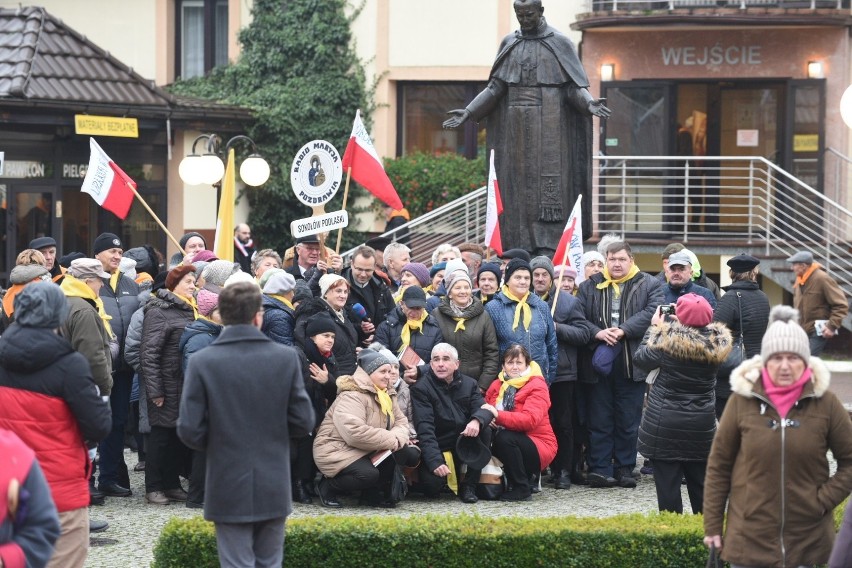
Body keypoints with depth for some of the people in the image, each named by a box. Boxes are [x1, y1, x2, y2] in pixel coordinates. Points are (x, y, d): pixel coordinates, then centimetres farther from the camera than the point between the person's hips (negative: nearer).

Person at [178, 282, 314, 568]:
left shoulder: (202, 362, -9)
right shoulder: (286, 357, -5)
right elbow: (303, 421, -3)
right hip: (273, 487, 2)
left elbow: (189, 429, -10)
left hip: (229, 489, -2)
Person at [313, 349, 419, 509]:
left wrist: (397, 439, -19)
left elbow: (401, 422, 7)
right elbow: (355, 433, -35)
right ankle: (327, 487, -5)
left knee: (411, 455, -8)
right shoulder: (351, 396, -22)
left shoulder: (387, 394, 9)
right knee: (368, 474, -36)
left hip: (370, 452, 9)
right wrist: (392, 441, -26)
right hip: (339, 451, -9)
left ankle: (373, 493, 5)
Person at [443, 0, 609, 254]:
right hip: (515, 126, 4)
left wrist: (589, 103, -23)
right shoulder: (509, 44, 11)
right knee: (518, 183, 2)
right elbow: (495, 87, 10)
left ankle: (547, 246, -9)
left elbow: (575, 86, -3)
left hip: (548, 126, -4)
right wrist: (469, 112, 1)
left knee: (548, 183, -8)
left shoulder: (560, 43, 0)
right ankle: (520, 247, 4)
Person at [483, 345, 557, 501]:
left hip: (539, 448, -7)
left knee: (505, 438, -32)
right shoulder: (497, 385, 9)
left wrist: (498, 416, -35)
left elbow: (530, 419, -27)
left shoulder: (537, 386, -11)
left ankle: (522, 489, -18)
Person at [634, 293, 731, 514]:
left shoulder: (667, 340, -17)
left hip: (665, 424, -4)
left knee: (667, 483, 1)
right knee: (700, 482, 15)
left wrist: (655, 327, 10)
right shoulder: (715, 343, -6)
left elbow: (641, 358, -2)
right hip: (702, 424, 5)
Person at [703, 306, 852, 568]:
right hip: (750, 536, 0)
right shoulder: (743, 399, -4)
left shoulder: (825, 403, -4)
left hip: (807, 539, 0)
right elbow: (719, 465, 3)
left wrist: (825, 500, -7)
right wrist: (712, 526, 3)